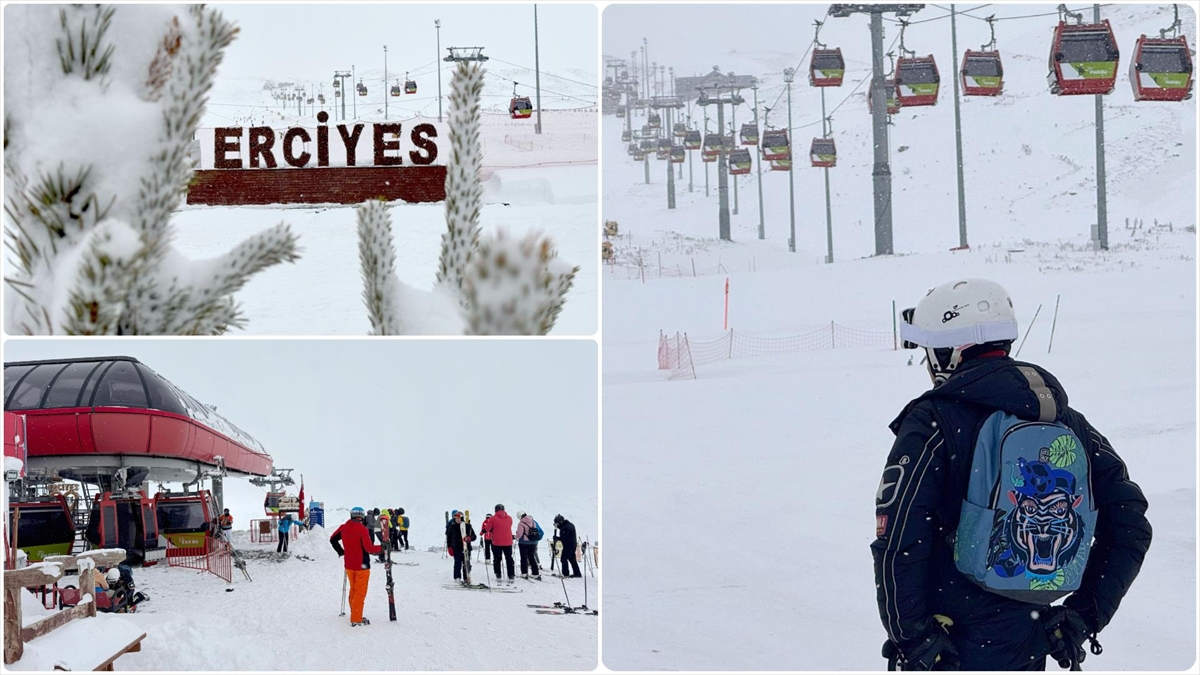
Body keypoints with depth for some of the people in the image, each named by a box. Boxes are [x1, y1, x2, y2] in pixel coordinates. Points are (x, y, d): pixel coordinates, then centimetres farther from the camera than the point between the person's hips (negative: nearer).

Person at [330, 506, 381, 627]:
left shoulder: (343, 528, 0)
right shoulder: (363, 530, -20)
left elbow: (332, 539, 13)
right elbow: (369, 548, -23)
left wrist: (341, 552, 23)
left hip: (348, 565, 6)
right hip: (362, 566, -6)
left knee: (353, 589, 21)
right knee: (360, 592, 1)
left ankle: (354, 614, 29)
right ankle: (356, 619, 1)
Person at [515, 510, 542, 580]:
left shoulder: (521, 523, -15)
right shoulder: (533, 522, 3)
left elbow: (519, 534, -15)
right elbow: (536, 532, 9)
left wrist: (516, 537, 4)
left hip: (524, 543, -6)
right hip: (533, 543, 6)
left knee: (524, 558, 6)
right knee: (532, 558, 13)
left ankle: (524, 573, 4)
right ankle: (536, 574, 11)